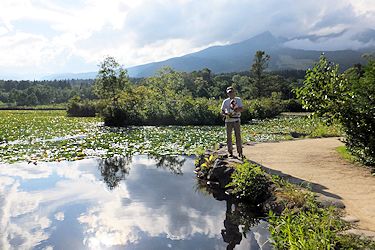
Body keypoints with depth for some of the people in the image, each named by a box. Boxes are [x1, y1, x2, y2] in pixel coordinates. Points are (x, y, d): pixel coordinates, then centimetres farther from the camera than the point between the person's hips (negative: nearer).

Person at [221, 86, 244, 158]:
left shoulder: (238, 100, 7)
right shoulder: (225, 101, 10)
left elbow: (242, 109, -3)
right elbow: (222, 111, 9)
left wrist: (235, 109, -20)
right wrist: (226, 114, -11)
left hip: (236, 120, -1)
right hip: (228, 120, 2)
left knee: (238, 136, -5)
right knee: (229, 137, 2)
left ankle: (240, 152, -1)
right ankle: (230, 152, 10)